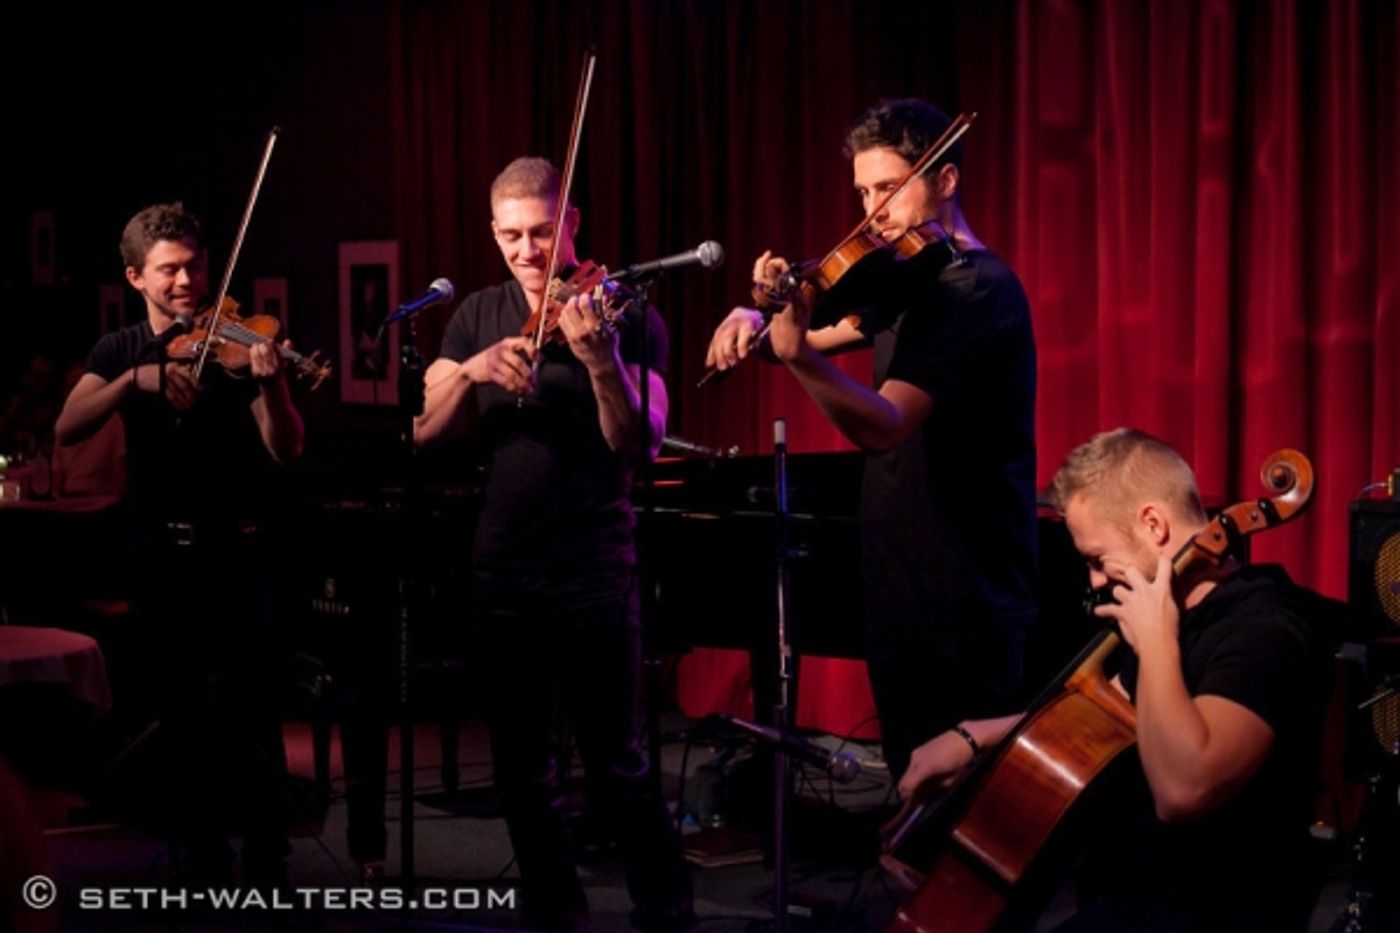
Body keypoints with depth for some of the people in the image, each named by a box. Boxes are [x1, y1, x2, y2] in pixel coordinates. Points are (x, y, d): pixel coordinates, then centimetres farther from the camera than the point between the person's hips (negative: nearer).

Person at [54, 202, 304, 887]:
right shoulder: (120, 351, 6)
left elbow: (286, 451, -12)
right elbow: (67, 431, -10)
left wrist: (269, 385, -32)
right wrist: (138, 378, -25)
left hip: (235, 551, -3)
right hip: (160, 555, 3)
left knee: (250, 716, -7)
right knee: (182, 718, 11)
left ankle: (267, 869, -1)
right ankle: (202, 859, 22)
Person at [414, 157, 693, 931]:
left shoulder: (624, 314, -5)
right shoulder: (478, 315, 9)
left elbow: (640, 445, -14)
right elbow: (426, 432, 3)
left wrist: (599, 358, -30)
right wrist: (470, 370, -16)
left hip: (595, 568, -4)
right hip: (502, 569, 5)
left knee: (614, 763, -5)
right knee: (521, 766, 11)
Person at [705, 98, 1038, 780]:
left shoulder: (978, 288, -18)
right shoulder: (907, 280, 10)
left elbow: (883, 427, -29)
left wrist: (797, 351, -44)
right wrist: (757, 321, -4)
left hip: (968, 603, -9)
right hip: (900, 591, 9)